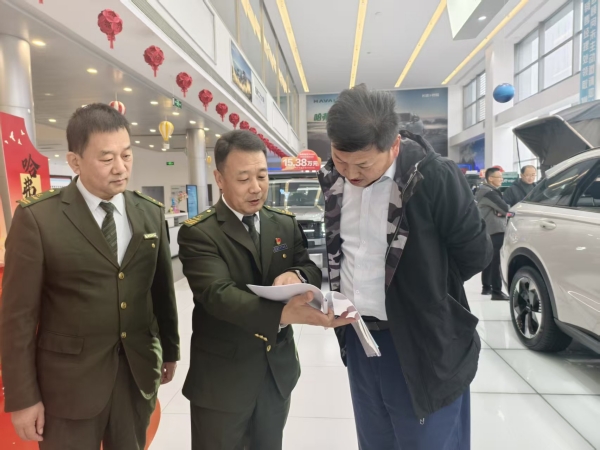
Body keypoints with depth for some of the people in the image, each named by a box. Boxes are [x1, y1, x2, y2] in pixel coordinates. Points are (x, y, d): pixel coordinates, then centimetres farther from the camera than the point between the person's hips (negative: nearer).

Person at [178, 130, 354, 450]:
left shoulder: (286, 224, 2)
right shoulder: (198, 233, -15)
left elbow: (315, 270, 1)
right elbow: (219, 295, -28)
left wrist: (298, 276, -24)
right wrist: (285, 313, -44)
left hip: (278, 371, 5)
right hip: (222, 378, -4)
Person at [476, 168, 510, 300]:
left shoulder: (490, 191, 19)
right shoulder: (489, 192, -15)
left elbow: (498, 208, 18)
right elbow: (504, 207, -19)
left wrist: (501, 211, -2)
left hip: (488, 230, 11)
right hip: (495, 230, -11)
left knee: (489, 259, 16)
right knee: (495, 261, -11)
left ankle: (486, 287, 25)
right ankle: (497, 292, -11)